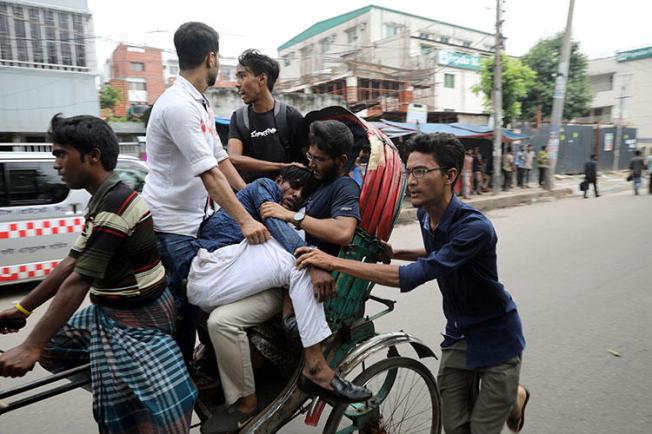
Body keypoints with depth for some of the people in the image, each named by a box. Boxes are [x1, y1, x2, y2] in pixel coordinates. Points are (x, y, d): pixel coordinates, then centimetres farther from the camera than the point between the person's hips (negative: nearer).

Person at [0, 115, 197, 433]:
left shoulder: (115, 205, -23)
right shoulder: (102, 200, 7)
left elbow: (77, 283, -24)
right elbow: (70, 264, 12)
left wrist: (30, 347, -20)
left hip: (135, 321, -10)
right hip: (110, 312, 10)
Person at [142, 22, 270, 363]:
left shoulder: (201, 103, 11)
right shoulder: (178, 105, -21)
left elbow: (220, 158, 11)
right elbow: (209, 173, -27)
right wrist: (245, 220, -28)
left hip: (193, 218, 9)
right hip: (172, 224, -9)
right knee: (182, 305, 1)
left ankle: (184, 367, 34)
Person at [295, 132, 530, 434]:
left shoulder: (474, 226, -32)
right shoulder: (425, 213, -6)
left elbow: (412, 277, -40)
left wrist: (334, 262, -41)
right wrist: (395, 254, -3)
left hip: (495, 338, -6)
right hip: (458, 334, 6)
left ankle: (514, 397, 35)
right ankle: (507, 397, 39)